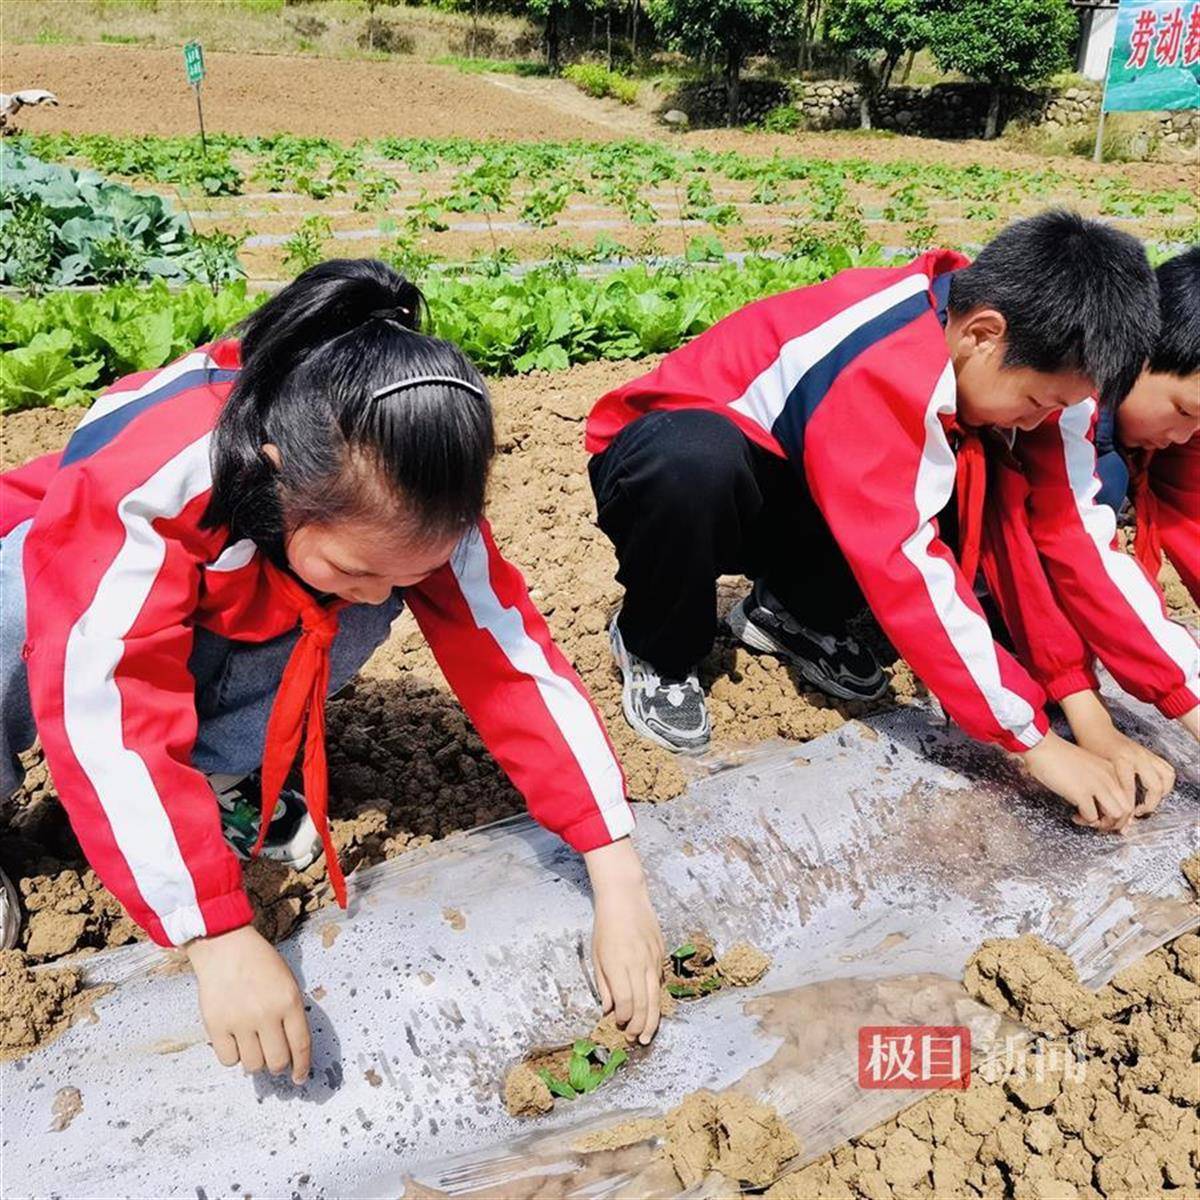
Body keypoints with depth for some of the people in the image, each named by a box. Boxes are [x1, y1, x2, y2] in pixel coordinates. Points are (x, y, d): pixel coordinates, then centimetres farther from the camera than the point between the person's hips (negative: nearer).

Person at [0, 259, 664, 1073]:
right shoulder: (146, 482, -40)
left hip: (221, 632, 3)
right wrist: (222, 940, -47)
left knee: (359, 621, -28)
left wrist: (618, 878, -35)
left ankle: (212, 776, -4)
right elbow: (107, 717, -44)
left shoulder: (403, 503, -27)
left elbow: (515, 660, -29)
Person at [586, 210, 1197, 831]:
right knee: (693, 462, -43)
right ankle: (656, 651, -12)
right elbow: (904, 568, -35)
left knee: (981, 496, -17)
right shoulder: (878, 367, -34)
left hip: (781, 491, 6)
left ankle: (788, 611, 4)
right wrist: (1032, 738, -29)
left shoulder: (971, 340, -11)